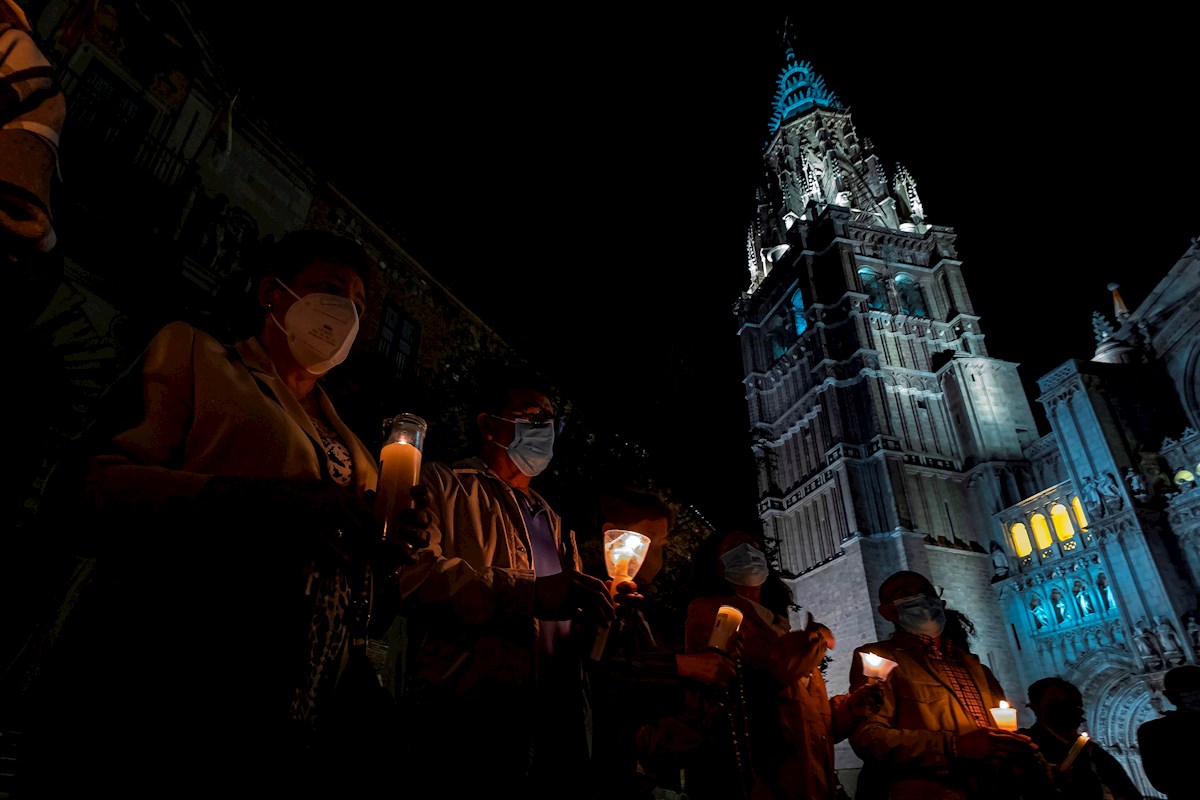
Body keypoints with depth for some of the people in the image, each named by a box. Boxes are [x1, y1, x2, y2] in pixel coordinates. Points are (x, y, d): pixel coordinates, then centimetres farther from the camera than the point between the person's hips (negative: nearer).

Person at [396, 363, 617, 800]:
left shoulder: (554, 523, 26)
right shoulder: (443, 485, 3)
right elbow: (413, 573, -18)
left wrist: (599, 614, 4)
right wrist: (533, 593, -23)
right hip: (467, 726, -6)